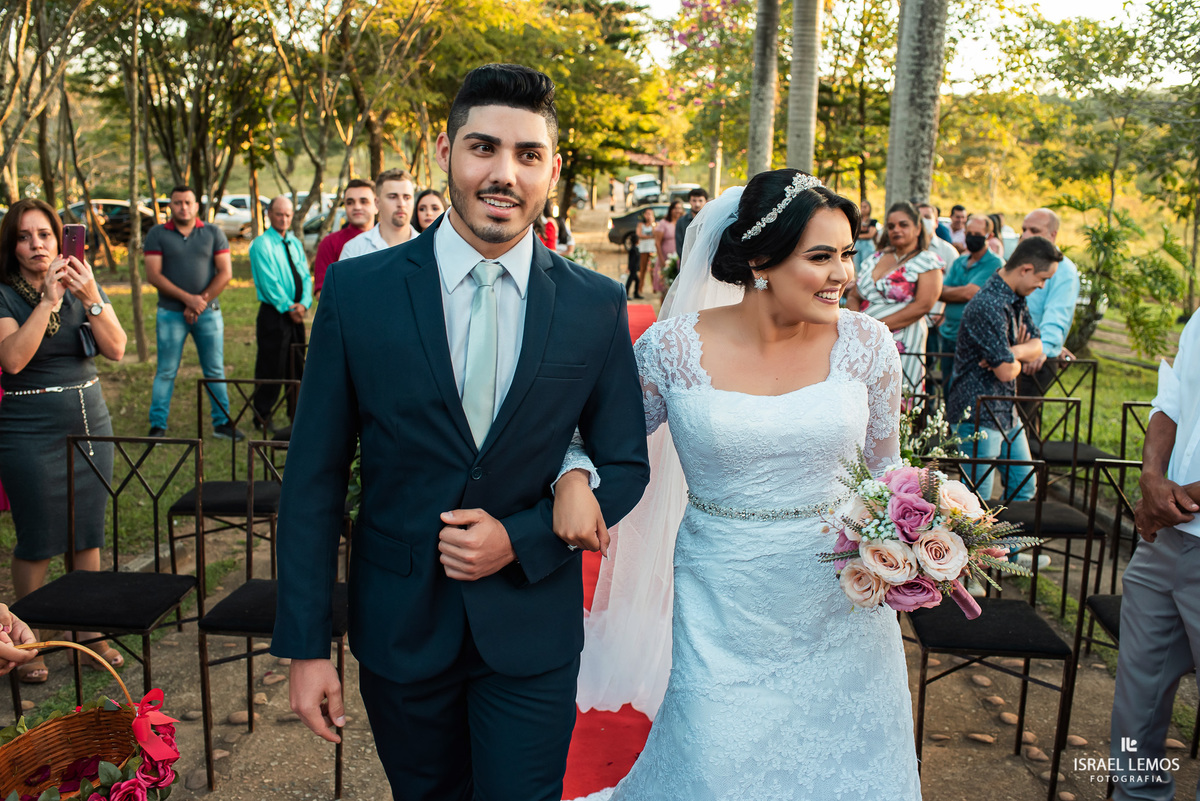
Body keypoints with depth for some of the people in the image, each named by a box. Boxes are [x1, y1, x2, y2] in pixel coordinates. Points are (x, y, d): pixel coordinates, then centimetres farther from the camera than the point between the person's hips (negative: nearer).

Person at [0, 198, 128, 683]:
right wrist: (49, 301, -22)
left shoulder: (83, 284, 6)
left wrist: (91, 298, -17)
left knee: (89, 533, 9)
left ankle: (88, 630, 22)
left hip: (90, 421, 4)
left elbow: (116, 349, -4)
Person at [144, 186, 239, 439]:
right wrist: (188, 298, -13)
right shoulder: (157, 234, 5)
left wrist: (202, 301, -9)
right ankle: (157, 425, 7)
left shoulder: (213, 233, 7)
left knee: (215, 370, 4)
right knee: (166, 371, 0)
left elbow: (225, 272, 1)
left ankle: (222, 423, 12)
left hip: (208, 313, 1)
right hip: (170, 313, -1)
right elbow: (153, 275, -4)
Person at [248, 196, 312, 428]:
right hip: (273, 314, -6)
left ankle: (296, 415, 21)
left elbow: (305, 276, 8)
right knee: (271, 367, -3)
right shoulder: (261, 244, -7)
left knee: (297, 366, 11)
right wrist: (288, 307, -14)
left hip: (296, 314, 6)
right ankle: (263, 416, 8)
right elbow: (269, 282, -13)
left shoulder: (295, 243, 13)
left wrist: (304, 303, -8)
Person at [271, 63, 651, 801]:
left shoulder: (597, 306, -8)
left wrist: (522, 541, -14)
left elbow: (625, 466, 1)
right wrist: (306, 646, -5)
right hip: (398, 626, 1)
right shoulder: (358, 290, -9)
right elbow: (315, 479, -5)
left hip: (533, 633, 0)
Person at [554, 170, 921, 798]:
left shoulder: (865, 343, -5)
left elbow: (884, 467, 9)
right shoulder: (674, 346, -12)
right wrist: (573, 478, -16)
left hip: (841, 601, 3)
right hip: (723, 601, -2)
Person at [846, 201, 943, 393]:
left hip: (901, 347, -5)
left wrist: (880, 325, -16)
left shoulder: (927, 262, 2)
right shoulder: (875, 258, 17)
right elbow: (853, 296, 15)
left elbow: (922, 305, -11)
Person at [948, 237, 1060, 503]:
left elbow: (1037, 346, 8)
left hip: (1007, 412, 10)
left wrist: (1012, 352, -15)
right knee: (977, 499, -3)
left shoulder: (1017, 298, 9)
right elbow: (1006, 371, -24)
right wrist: (1018, 357, 0)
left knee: (1024, 487, 18)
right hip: (979, 414, -10)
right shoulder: (988, 306, -24)